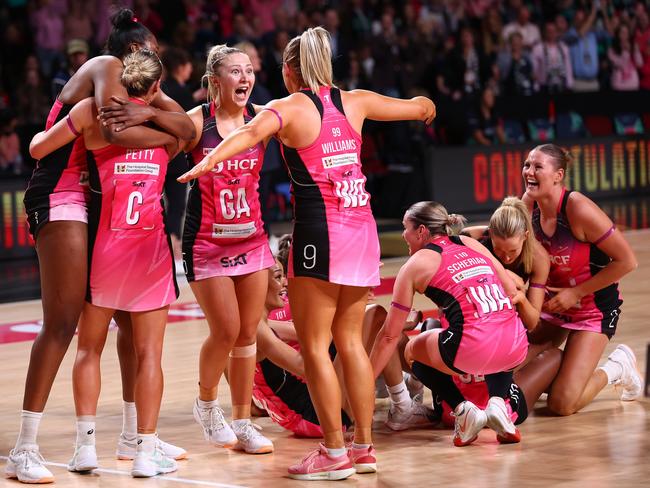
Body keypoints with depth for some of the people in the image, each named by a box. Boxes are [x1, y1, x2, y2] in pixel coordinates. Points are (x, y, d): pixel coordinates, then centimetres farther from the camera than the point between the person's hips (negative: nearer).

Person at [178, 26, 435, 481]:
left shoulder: (290, 108, -3)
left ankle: (335, 453, 1)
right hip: (363, 230, 6)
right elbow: (418, 108, 25)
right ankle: (364, 445, 18)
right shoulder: (354, 101, 12)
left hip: (320, 232, -6)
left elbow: (251, 132, -25)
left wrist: (210, 160, -39)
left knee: (315, 346, 1)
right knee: (350, 340, 15)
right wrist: (424, 105, 49)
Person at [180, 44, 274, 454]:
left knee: (248, 332, 5)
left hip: (251, 238, 4)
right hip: (207, 241, -4)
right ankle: (206, 403, 20)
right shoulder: (196, 122, -11)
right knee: (226, 330, -6)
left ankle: (242, 423, 14)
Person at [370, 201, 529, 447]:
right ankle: (498, 401, 14)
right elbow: (512, 292, 23)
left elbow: (389, 335, 12)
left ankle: (463, 409, 7)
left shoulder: (416, 265, 9)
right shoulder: (471, 244, 21)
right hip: (516, 348, 5)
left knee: (412, 350, 26)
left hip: (473, 351, -5)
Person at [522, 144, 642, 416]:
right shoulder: (529, 203, -7)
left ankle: (616, 369, 12)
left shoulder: (578, 209, -26)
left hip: (594, 310, -6)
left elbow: (626, 261, -22)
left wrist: (576, 293, -17)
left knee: (562, 404, -15)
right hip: (553, 305, 7)